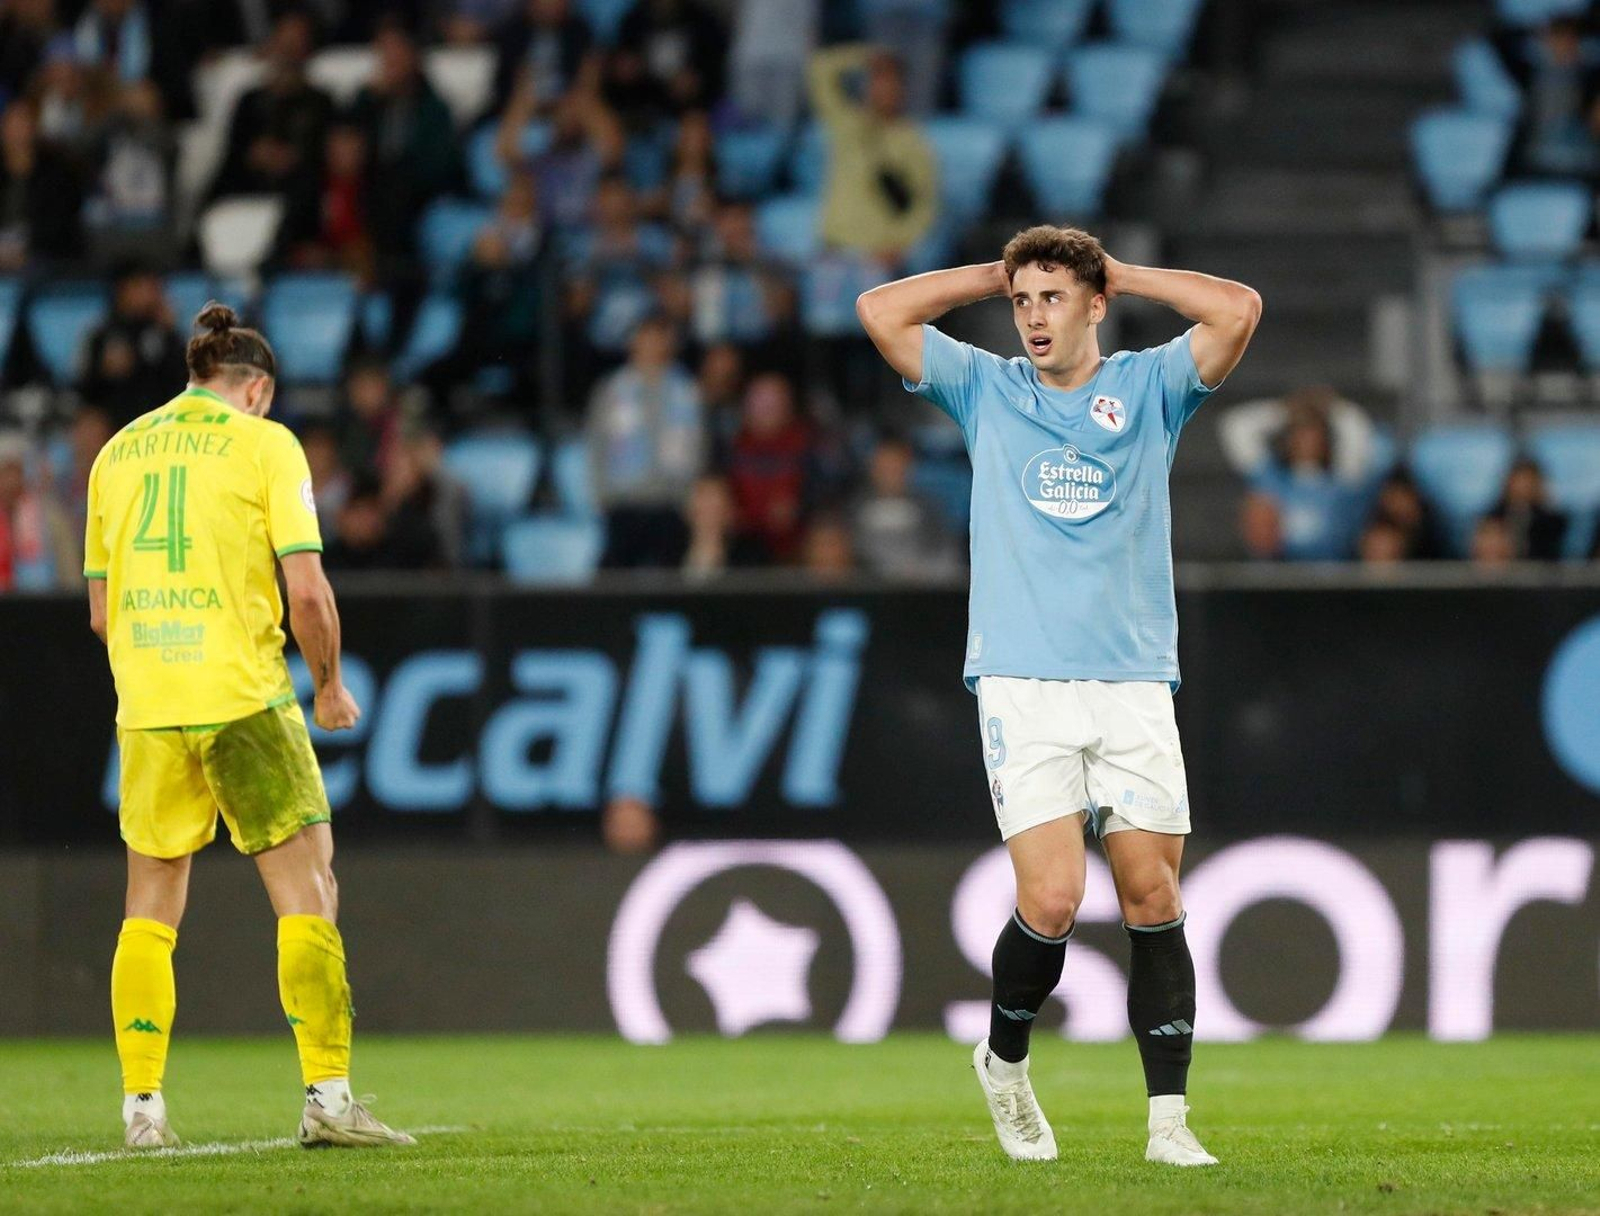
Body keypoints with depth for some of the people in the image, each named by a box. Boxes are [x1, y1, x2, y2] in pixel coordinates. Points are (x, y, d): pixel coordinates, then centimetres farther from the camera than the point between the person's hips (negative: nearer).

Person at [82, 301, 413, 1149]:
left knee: (150, 908, 11)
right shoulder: (263, 444, -2)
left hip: (146, 708, 4)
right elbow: (306, 589, -9)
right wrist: (330, 686, 5)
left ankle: (141, 1103, 7)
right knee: (307, 887, 0)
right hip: (244, 698, -4)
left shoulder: (118, 452, 12)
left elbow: (102, 611, 14)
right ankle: (326, 1095, -6)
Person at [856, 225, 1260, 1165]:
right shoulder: (985, 390, 11)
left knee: (1154, 897, -3)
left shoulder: (1149, 387, 10)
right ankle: (1005, 1060, 14)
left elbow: (1239, 310, -4)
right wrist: (997, 275, 9)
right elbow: (883, 311, 3)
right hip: (1023, 687, -1)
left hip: (1134, 685, 1)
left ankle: (1169, 1119, 2)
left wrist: (1121, 274, 6)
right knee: (1052, 900, -13)